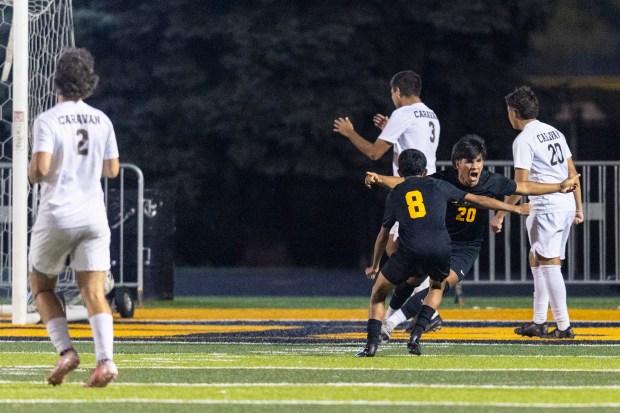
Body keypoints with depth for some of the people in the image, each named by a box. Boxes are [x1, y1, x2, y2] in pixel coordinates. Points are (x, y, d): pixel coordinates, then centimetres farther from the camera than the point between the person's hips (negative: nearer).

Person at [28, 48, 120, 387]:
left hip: (57, 216, -4)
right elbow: (112, 169, 11)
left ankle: (65, 350, -2)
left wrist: (31, 174, 3)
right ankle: (105, 359, -20)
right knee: (94, 291, -1)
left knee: (41, 285, 14)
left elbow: (40, 168, -19)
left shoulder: (47, 121, -9)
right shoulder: (101, 121, 6)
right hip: (94, 216, 4)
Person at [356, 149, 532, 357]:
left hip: (409, 252, -1)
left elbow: (383, 234, 30)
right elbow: (478, 200, 26)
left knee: (378, 293, 16)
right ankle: (416, 334, 13)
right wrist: (515, 209, 35)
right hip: (440, 251, 1)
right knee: (437, 286, 32)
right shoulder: (437, 186, 22)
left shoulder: (395, 194, 22)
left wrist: (374, 266, 45)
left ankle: (371, 344, -1)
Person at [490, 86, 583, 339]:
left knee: (550, 264, -9)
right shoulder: (554, 132, 16)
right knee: (536, 260, 17)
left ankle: (564, 326, -14)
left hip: (547, 206, -9)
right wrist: (579, 207, 20)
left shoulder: (524, 140, -9)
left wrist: (500, 215, -11)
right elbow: (572, 172, 16)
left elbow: (520, 184, -14)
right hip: (567, 203, 9)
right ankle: (539, 322, 19)